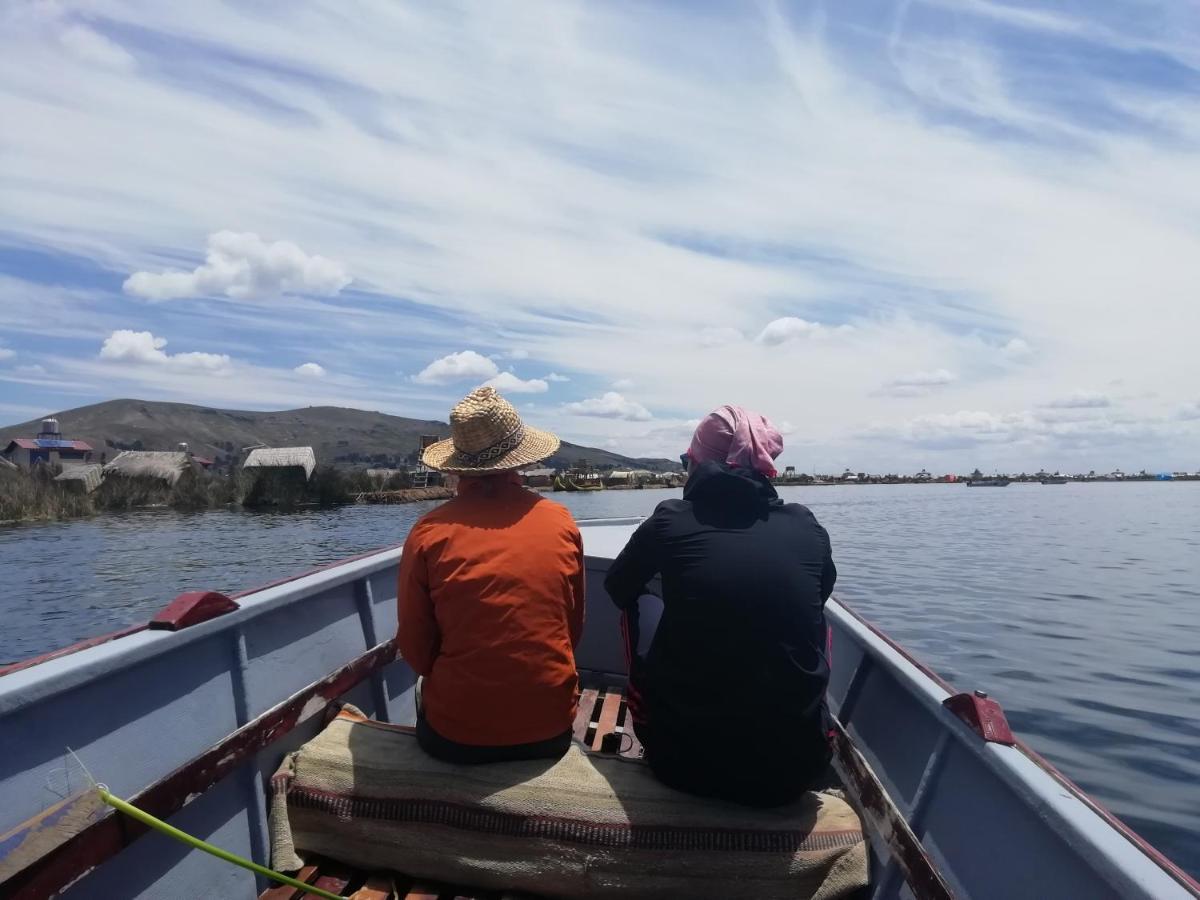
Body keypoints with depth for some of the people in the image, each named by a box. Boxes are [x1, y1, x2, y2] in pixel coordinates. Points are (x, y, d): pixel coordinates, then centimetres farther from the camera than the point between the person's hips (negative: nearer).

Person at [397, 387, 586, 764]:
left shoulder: (429, 531, -13)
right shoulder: (561, 521, -7)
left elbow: (414, 645, -3)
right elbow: (574, 626, 4)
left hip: (455, 733, -1)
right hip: (550, 726, 2)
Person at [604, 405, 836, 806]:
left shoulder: (671, 519, -7)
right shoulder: (806, 526, -1)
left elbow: (618, 589, 11)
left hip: (684, 762, -1)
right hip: (794, 767, 2)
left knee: (630, 608, 18)